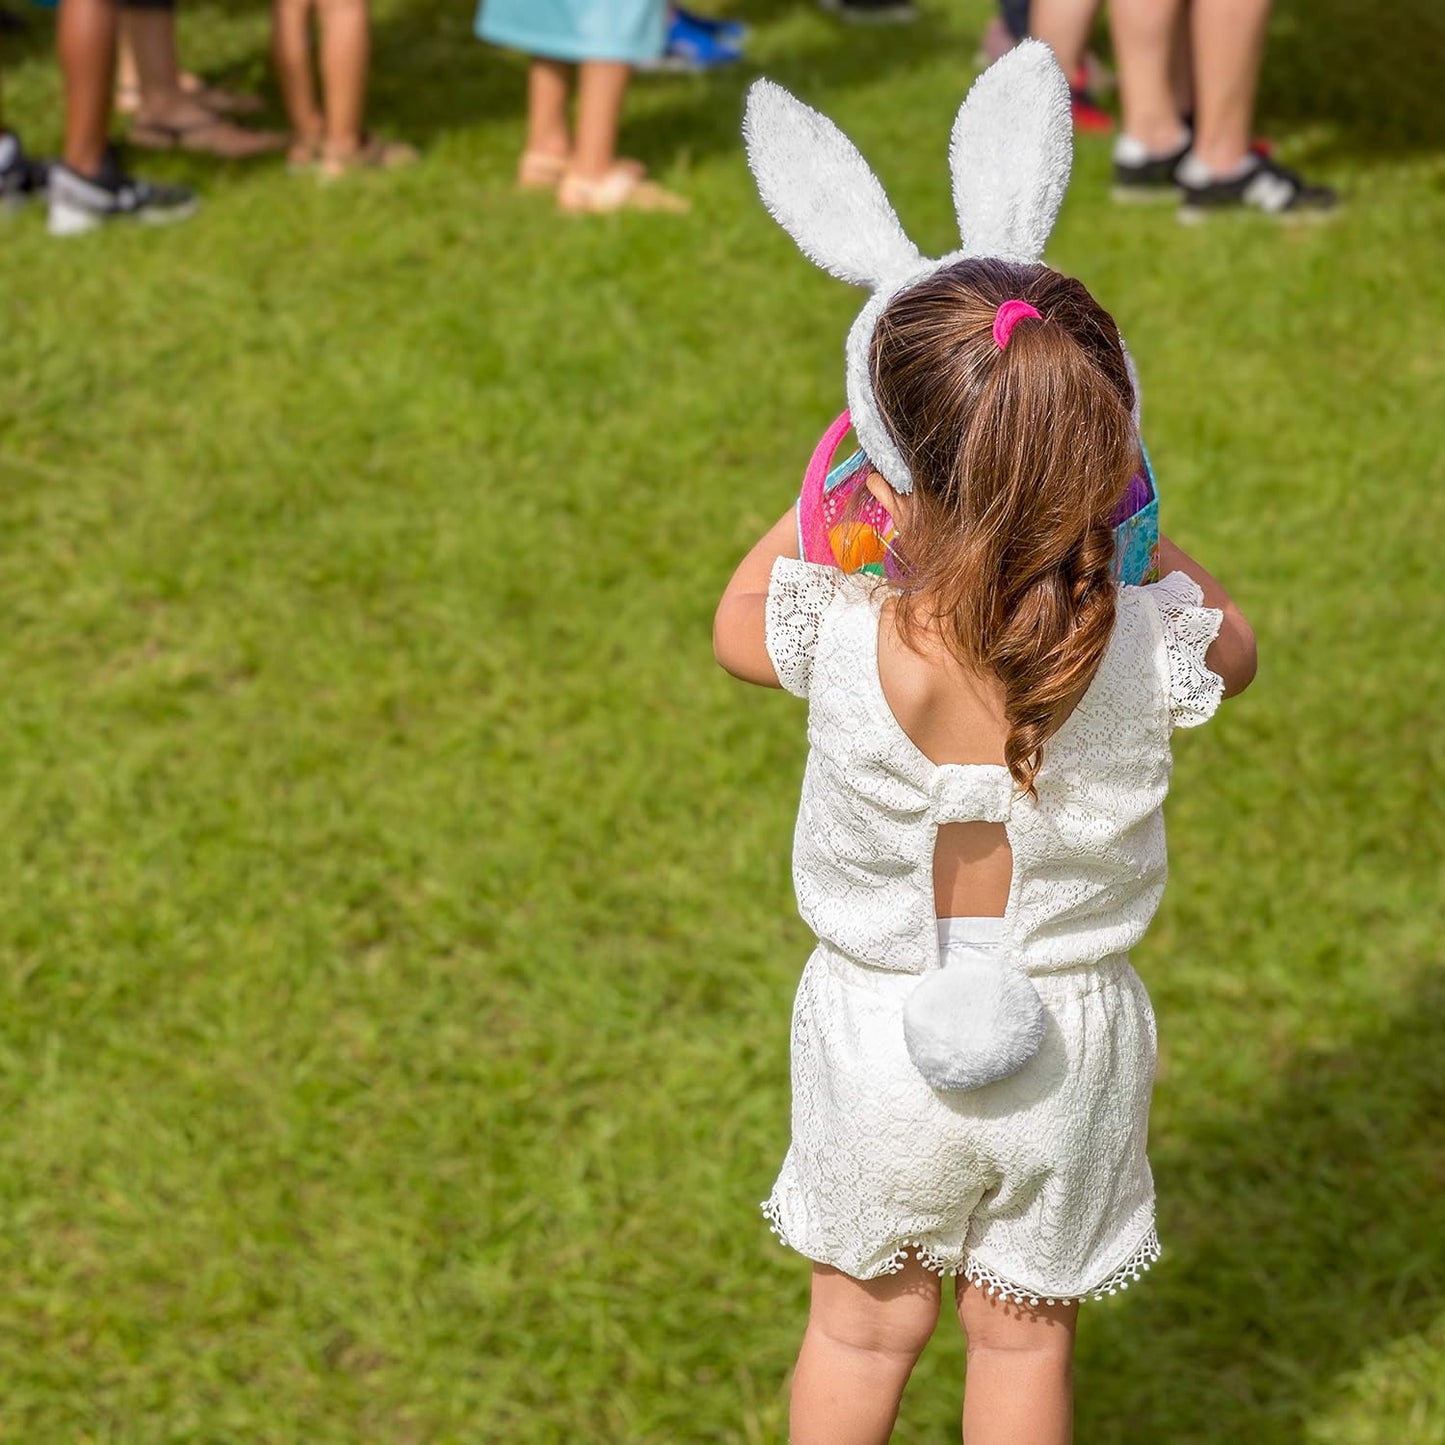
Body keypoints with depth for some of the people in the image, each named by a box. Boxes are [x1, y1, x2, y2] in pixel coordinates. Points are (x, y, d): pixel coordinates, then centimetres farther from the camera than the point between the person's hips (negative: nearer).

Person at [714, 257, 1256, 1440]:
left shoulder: (848, 640, -27)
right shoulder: (1144, 652, -24)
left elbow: (737, 623, -1)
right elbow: (1232, 644, 3)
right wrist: (1117, 520, 8)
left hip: (879, 1030, -1)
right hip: (1070, 1048, 1)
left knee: (863, 1323, 23)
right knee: (1025, 1336, 23)